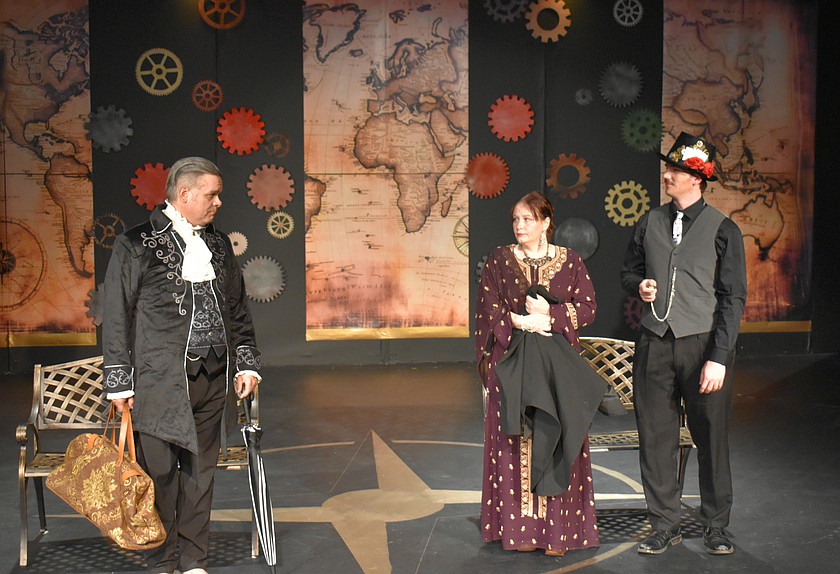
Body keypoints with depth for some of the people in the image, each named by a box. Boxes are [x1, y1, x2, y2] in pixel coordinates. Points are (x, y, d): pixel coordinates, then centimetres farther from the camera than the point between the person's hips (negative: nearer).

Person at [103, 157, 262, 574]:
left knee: (200, 474, 10)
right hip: (160, 383, -4)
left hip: (213, 382, 5)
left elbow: (238, 310, 21)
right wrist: (119, 383, -5)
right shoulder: (136, 245, -1)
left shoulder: (219, 245, 14)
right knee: (160, 474, 0)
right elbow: (116, 317, -2)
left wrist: (246, 364, 14)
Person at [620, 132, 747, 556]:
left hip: (703, 345, -3)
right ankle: (664, 525, 20)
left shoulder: (722, 230, -3)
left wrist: (718, 358, -12)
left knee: (711, 437, 4)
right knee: (655, 436, 6)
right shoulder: (650, 223, 9)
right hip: (655, 345, 3)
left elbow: (733, 298, -5)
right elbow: (629, 270, 22)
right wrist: (639, 285, -3)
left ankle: (716, 525, 21)